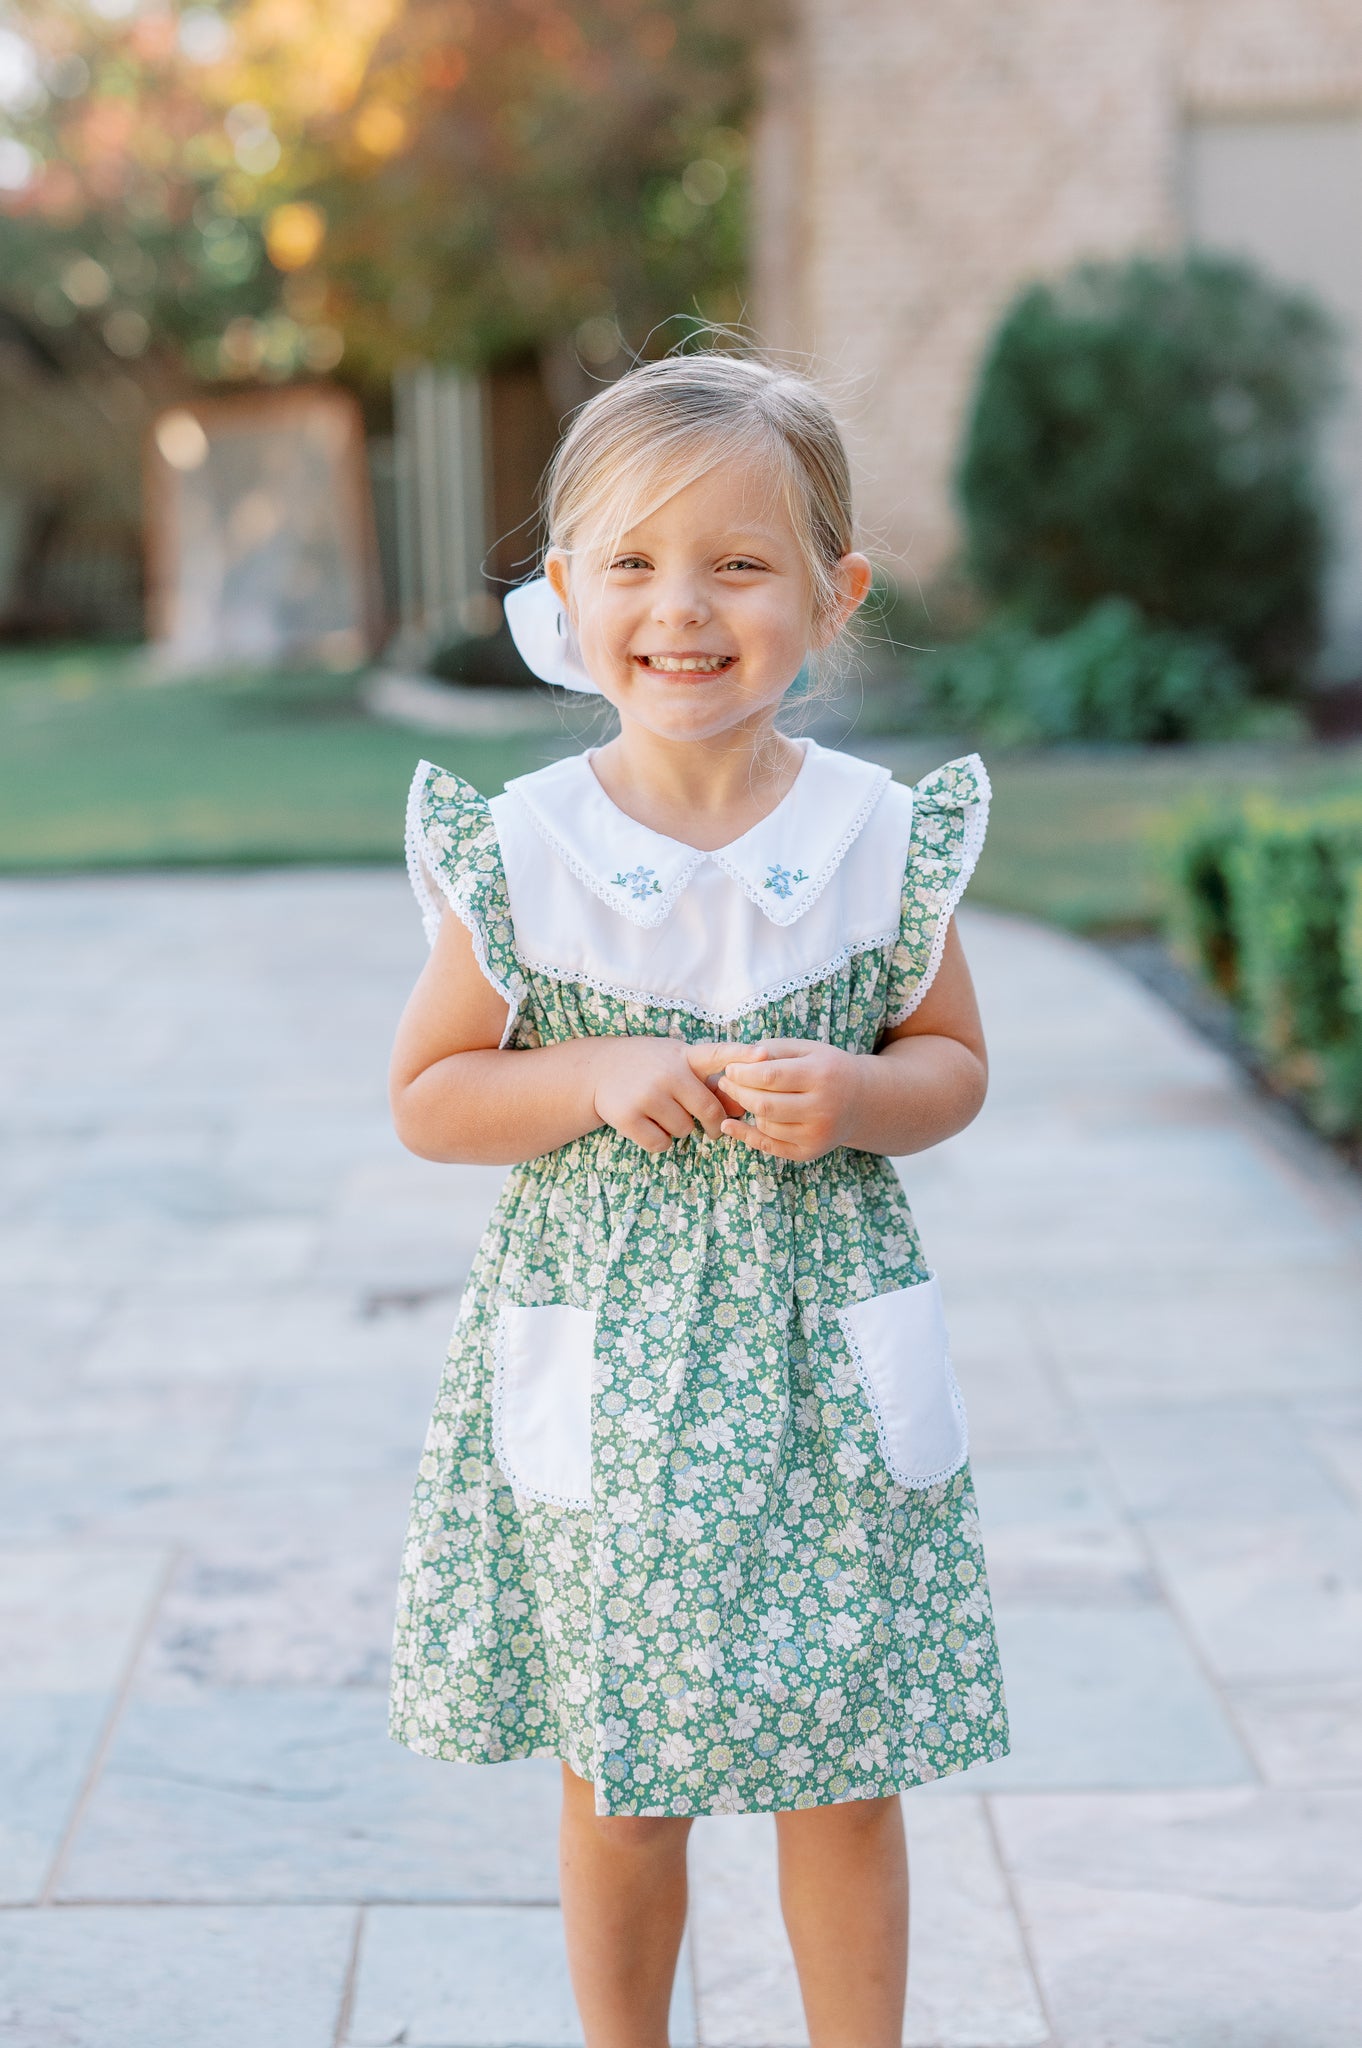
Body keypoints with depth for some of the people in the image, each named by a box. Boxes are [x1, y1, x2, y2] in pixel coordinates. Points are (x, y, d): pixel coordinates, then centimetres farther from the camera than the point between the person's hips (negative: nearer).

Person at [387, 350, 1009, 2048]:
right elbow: (426, 1097, -1)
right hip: (599, 1372, 0)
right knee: (618, 1785, 12)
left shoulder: (881, 838, -4)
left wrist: (853, 1097, -16)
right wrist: (598, 1080, -18)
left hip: (826, 1366, 1)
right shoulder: (517, 852, -7)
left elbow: (954, 1064, 6)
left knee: (847, 1780, 11)